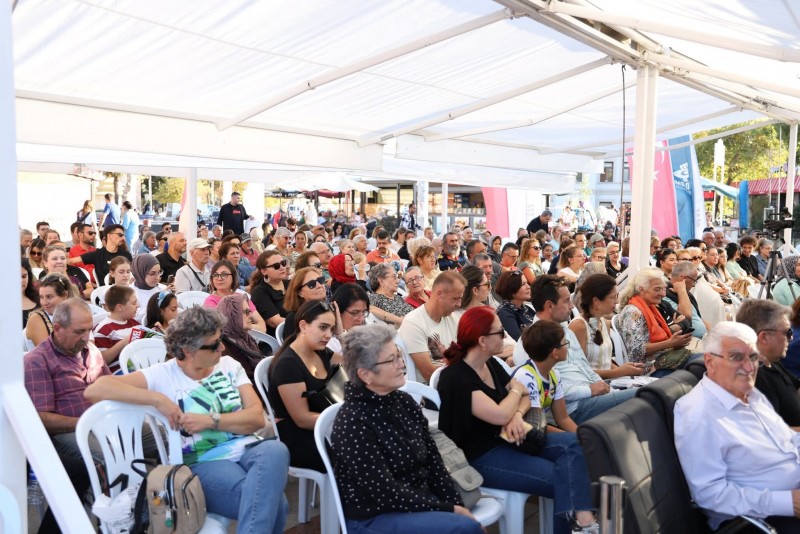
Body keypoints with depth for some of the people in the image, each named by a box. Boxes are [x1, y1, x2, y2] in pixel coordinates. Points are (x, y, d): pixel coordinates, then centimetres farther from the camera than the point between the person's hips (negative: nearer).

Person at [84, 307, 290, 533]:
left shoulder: (229, 365, 11)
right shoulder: (162, 375, -1)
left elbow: (256, 417, 1)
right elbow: (95, 390, -12)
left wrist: (210, 420, -14)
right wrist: (157, 398, -20)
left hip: (247, 449, 5)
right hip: (204, 463, -5)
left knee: (275, 450, -35)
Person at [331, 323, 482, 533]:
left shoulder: (404, 402, 3)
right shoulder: (352, 422, -20)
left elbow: (432, 459, 6)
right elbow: (385, 492, -19)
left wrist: (456, 505, -7)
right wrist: (448, 509, -15)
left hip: (418, 500, 7)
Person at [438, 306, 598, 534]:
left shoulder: (492, 364, 8)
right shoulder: (455, 378, -20)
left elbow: (524, 399, 12)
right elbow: (500, 414, -26)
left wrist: (517, 415, -13)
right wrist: (516, 390, -4)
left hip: (506, 439, 9)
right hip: (481, 456, -9)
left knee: (572, 443, -14)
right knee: (561, 478, -18)